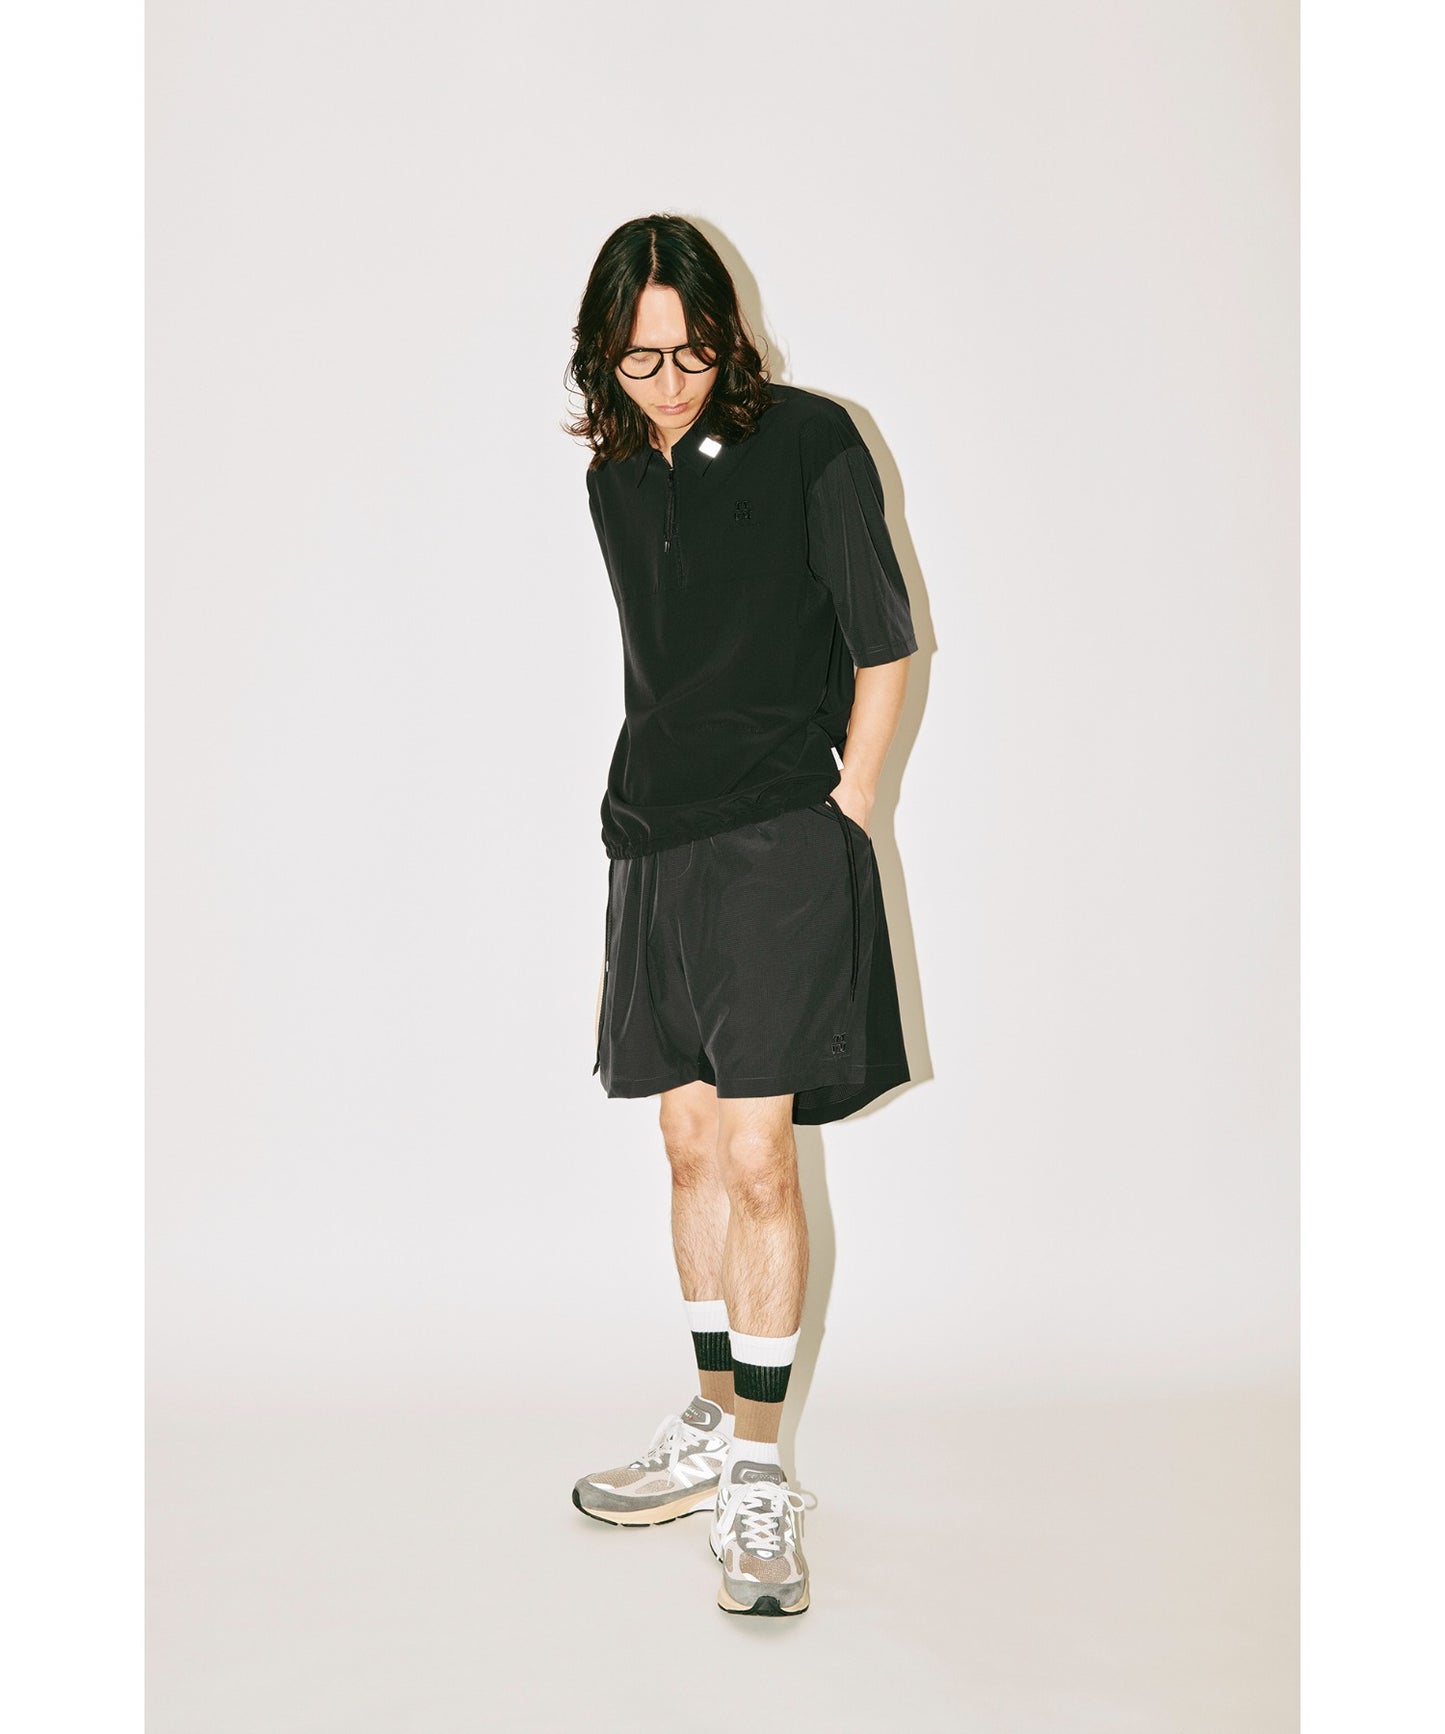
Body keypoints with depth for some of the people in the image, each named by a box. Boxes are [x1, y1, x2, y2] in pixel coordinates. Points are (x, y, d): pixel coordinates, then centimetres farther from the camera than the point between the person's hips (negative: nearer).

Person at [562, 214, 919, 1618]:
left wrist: (843, 806, -7)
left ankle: (759, 1478, 3)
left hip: (781, 843, -6)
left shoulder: (810, 443, -5)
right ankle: (713, 1425, 25)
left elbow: (883, 648, -4)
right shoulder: (616, 477, 12)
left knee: (757, 1157, -8)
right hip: (654, 842, 6)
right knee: (691, 1147, 11)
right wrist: (656, 805, 13)